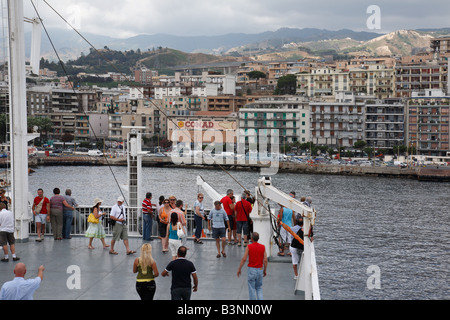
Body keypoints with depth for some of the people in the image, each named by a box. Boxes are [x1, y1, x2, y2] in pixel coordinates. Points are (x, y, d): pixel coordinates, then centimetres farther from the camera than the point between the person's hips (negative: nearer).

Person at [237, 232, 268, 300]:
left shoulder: (249, 247, -9)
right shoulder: (263, 247, -1)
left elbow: (244, 259, -11)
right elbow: (265, 260, -2)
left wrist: (239, 269, -1)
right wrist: (265, 270, 10)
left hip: (251, 269, -3)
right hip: (260, 269, 3)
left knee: (252, 289, 7)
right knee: (259, 288, 18)